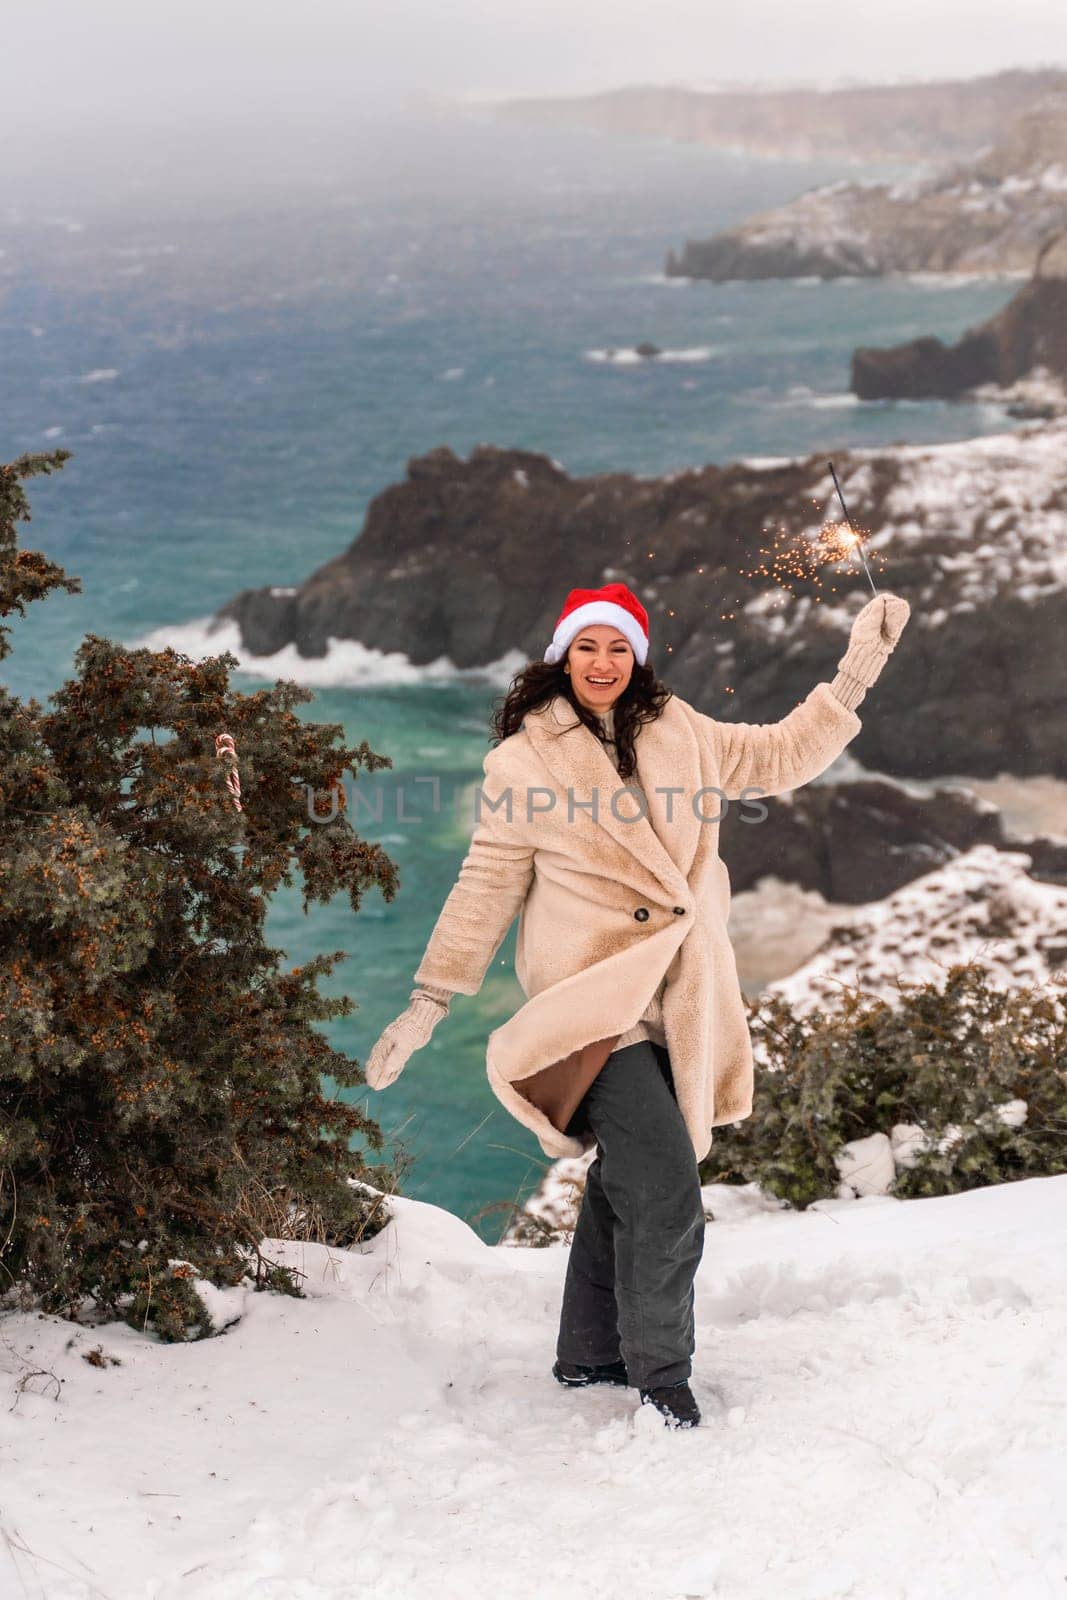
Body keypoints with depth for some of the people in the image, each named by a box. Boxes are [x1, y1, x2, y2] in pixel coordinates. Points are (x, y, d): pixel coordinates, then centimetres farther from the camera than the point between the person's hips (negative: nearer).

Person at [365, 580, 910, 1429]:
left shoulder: (678, 732, 10)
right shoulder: (523, 759, -2)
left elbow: (778, 757, 18)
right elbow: (487, 885, 0)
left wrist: (857, 670, 12)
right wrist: (428, 1002, -2)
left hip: (676, 999, 6)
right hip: (593, 995, -5)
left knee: (628, 1182, 16)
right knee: (665, 1190, -14)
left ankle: (590, 1354, 32)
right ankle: (660, 1376, 3)